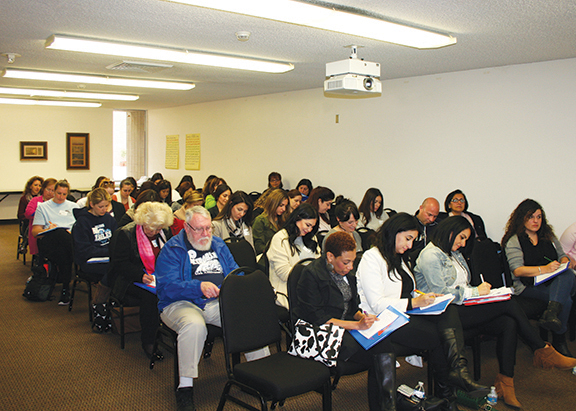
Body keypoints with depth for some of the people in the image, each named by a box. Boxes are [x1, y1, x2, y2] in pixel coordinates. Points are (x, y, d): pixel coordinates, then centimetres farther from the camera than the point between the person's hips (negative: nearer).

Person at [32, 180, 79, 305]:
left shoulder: (73, 206, 28)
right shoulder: (43, 207, 23)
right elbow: (35, 231, 13)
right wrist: (48, 230, -8)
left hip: (71, 239, 1)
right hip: (49, 242, -1)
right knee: (60, 233, -38)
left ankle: (65, 288, -30)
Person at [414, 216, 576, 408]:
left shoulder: (454, 254, 23)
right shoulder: (430, 255, -7)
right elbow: (440, 293, -15)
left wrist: (477, 291, 1)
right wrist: (476, 291, -8)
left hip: (462, 307, 9)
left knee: (509, 323, -19)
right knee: (509, 304, -18)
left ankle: (505, 384, -17)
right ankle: (543, 351, -2)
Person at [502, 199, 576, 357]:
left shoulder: (548, 236, 21)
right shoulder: (513, 241, 1)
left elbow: (562, 256, 24)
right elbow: (517, 271, -11)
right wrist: (544, 269, -24)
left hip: (555, 282, 5)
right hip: (528, 286, -4)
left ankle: (550, 314, -51)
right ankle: (559, 343, -20)